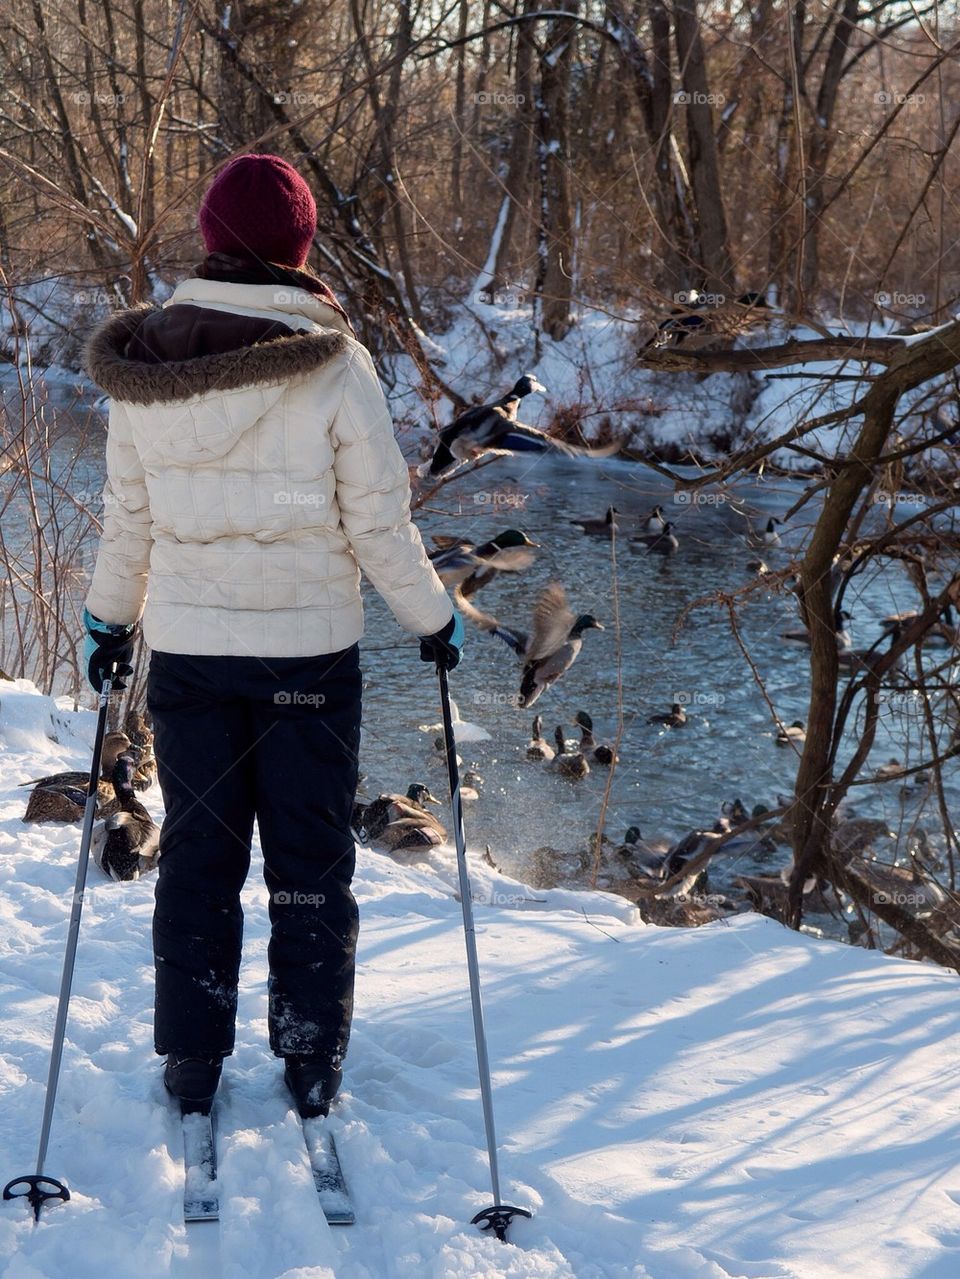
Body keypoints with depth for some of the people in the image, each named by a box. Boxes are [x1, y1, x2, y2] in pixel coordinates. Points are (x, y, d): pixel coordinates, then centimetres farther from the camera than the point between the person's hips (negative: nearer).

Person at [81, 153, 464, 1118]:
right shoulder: (332, 367, -13)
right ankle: (310, 1064, 18)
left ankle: (191, 1064, 20)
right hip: (308, 650, -2)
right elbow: (379, 525, -9)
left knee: (196, 852, 14)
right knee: (309, 857, 10)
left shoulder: (143, 363, -4)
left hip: (185, 647, 3)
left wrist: (107, 620, 19)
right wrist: (434, 619, 7)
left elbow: (126, 516, 4)